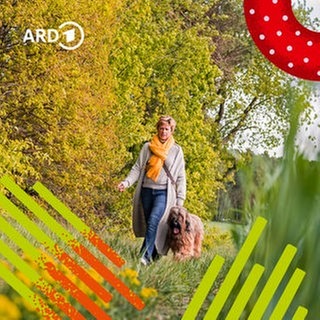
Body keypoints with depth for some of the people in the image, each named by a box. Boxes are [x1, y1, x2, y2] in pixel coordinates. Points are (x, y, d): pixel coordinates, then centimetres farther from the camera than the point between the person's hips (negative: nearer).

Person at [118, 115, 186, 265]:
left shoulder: (176, 150, 6)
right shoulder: (147, 147, 10)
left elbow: (181, 177, 7)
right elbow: (137, 168, 7)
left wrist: (180, 199, 1)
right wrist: (127, 182, -10)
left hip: (164, 192, -3)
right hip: (147, 190, 3)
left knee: (153, 221, -21)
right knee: (149, 224, 6)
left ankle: (145, 256, -25)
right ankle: (153, 255, 16)